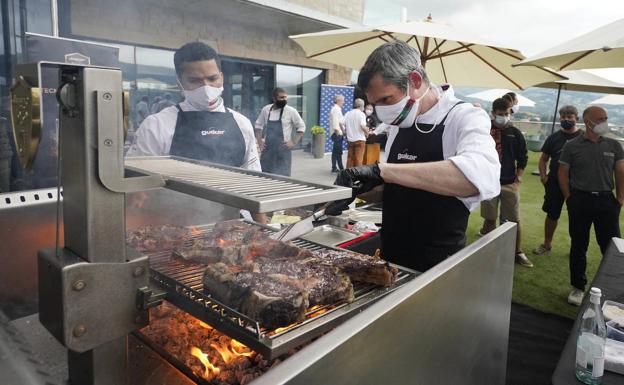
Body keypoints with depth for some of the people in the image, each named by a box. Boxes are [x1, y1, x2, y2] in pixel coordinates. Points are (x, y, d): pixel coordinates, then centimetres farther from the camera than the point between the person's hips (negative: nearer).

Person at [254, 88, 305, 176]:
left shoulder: (291, 111, -5)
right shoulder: (265, 110, 4)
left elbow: (301, 127, 2)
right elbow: (258, 125, 18)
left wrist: (294, 143, -7)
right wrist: (259, 141, 8)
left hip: (283, 150, -3)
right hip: (267, 150, 3)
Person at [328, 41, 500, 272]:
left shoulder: (465, 119, -17)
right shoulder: (399, 125, 4)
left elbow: (480, 177, -38)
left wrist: (381, 170, -39)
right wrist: (354, 191, 3)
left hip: (437, 266, -6)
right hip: (390, 257, 6)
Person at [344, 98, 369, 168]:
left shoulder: (348, 114, 6)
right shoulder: (361, 114, -8)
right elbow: (363, 126, -20)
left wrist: (345, 132, 15)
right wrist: (367, 133, -3)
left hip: (350, 139, 5)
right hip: (359, 139, -5)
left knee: (350, 157, 11)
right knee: (359, 158, -1)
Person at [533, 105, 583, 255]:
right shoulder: (553, 138, 5)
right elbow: (543, 158, 11)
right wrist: (543, 175, -3)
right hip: (555, 182, 2)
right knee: (552, 214, 10)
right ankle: (547, 243, 25)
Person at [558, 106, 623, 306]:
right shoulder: (572, 146, -1)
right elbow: (562, 173, 1)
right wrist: (570, 199, -2)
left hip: (606, 201, 2)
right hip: (580, 201, -1)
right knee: (578, 246, 8)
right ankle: (578, 287, 21)